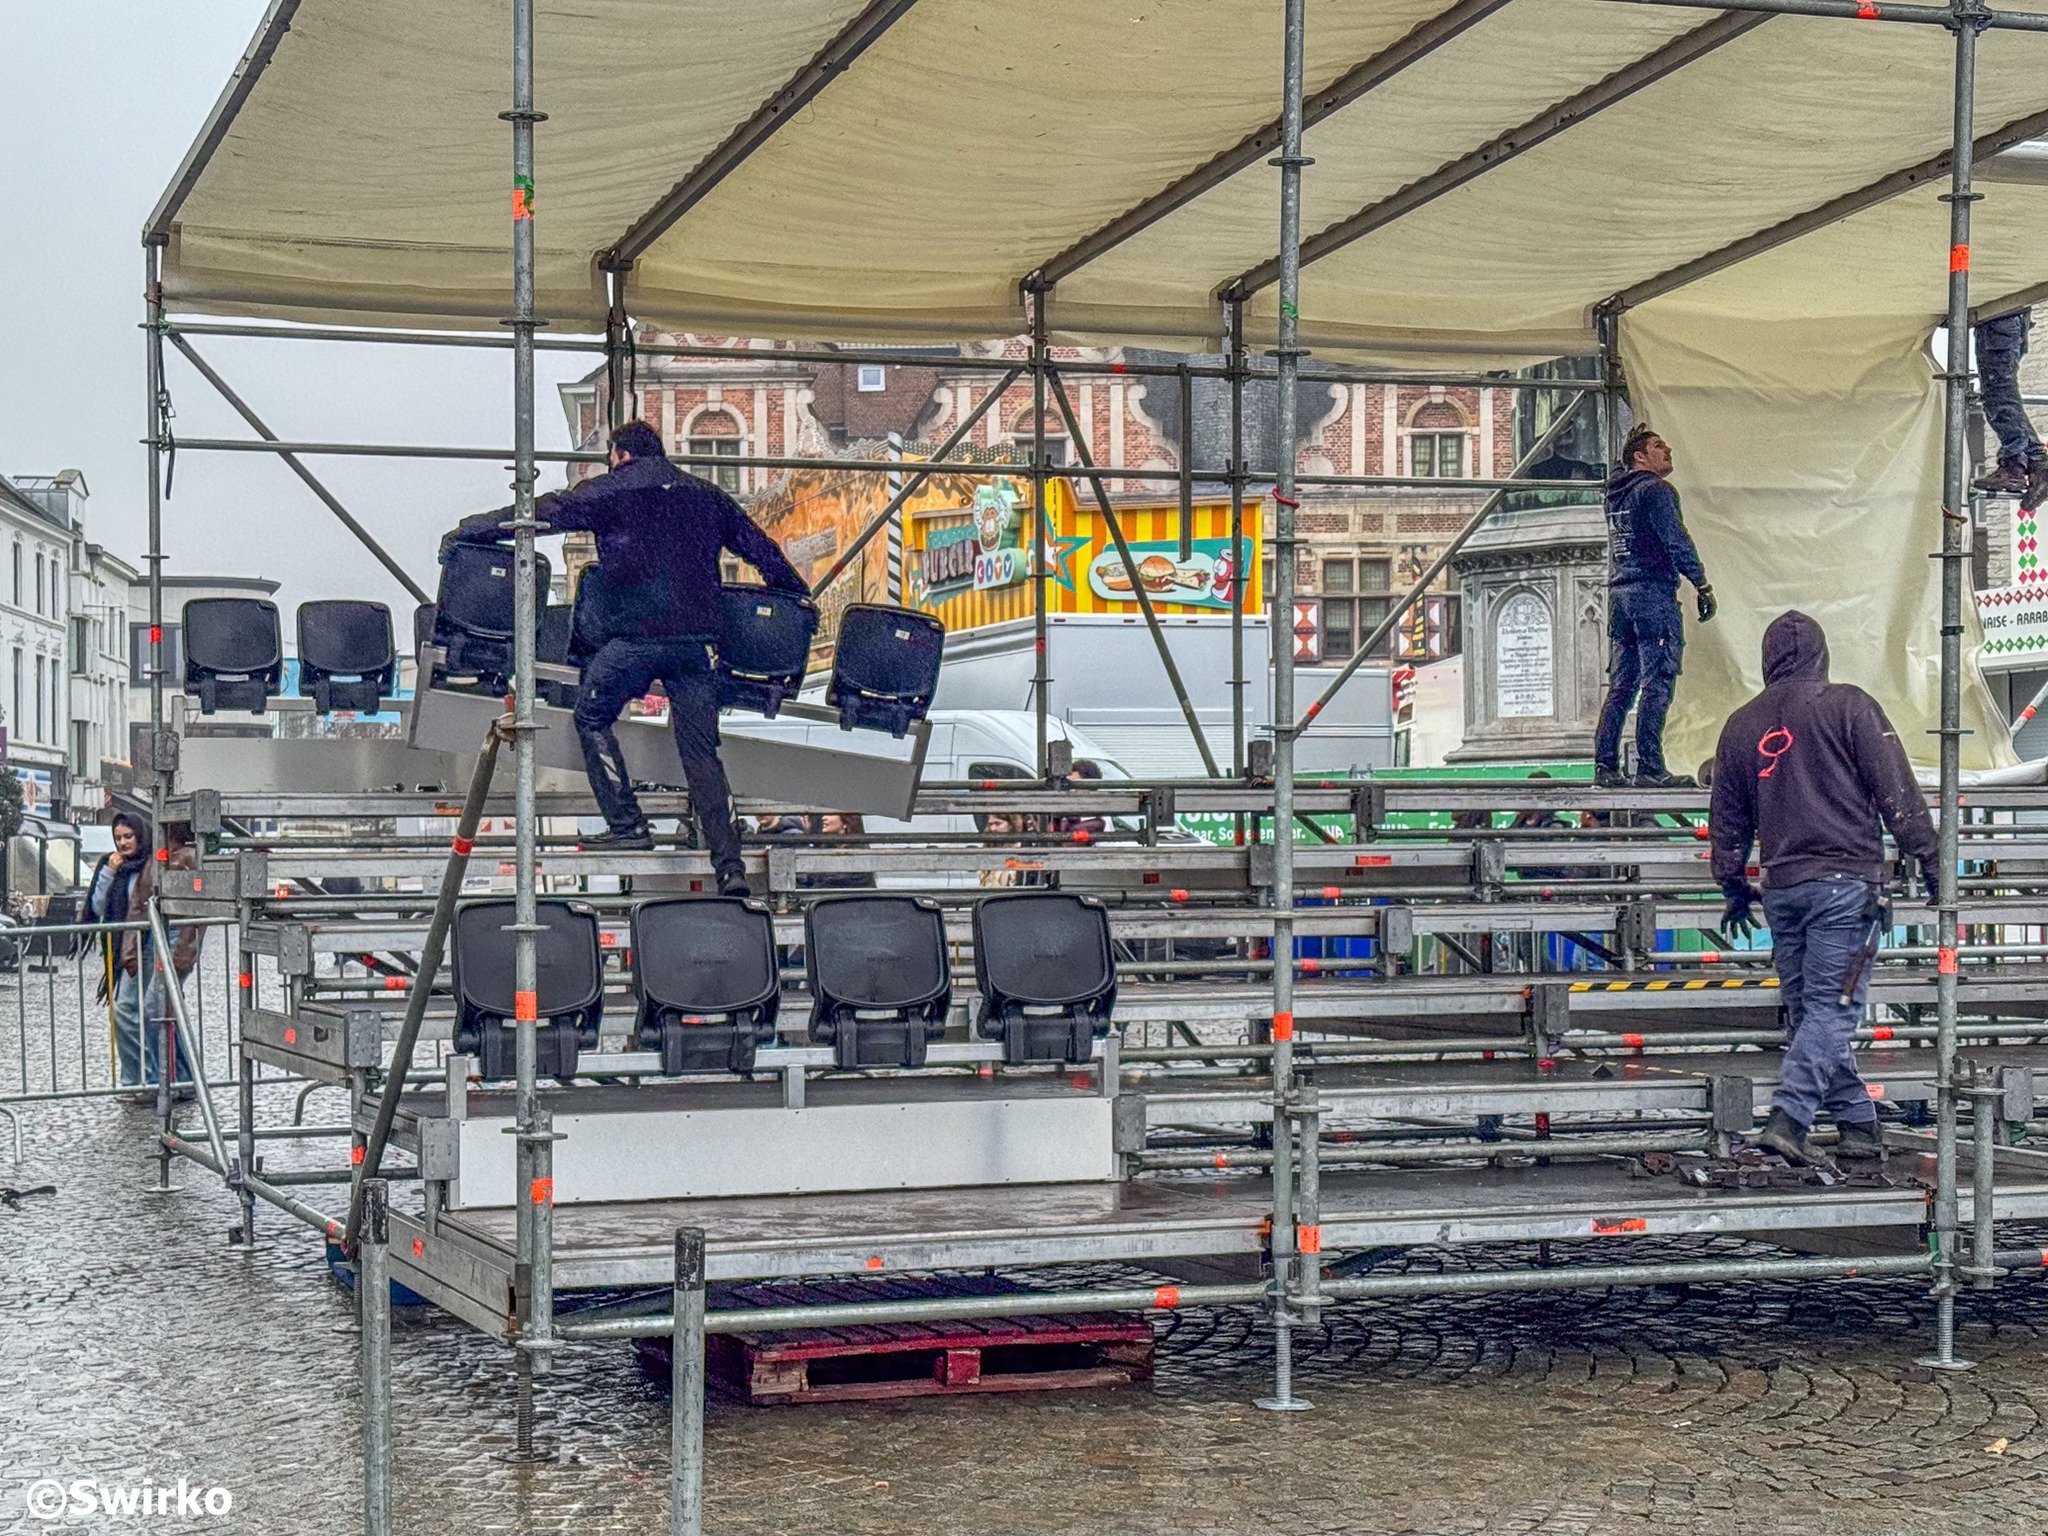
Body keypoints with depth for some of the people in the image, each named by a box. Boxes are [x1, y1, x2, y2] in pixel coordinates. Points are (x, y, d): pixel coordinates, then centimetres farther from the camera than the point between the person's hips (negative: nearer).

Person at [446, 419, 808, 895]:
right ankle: (730, 865, -3)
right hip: (697, 637, 5)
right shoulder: (707, 496, 19)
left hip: (638, 633, -5)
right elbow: (760, 548, 26)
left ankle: (628, 826, 8)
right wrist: (799, 597, 39)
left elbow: (544, 513, 7)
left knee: (592, 717, 15)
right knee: (701, 751, 6)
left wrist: (472, 529, 18)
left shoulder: (609, 491, 5)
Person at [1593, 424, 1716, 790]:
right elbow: (1676, 540, -13)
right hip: (1653, 593, -8)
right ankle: (1649, 769, -12)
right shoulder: (1655, 490, -6)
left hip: (1619, 593, 8)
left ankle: (1605, 766, 5)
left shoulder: (1616, 495, 19)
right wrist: (1702, 584, -11)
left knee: (1620, 686, 9)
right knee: (1657, 684, -8)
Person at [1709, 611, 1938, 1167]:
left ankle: (1858, 1124, 16)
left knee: (1808, 1010, 13)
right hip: (1845, 879, -4)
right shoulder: (1848, 705, -1)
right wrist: (1925, 853, 1)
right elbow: (1896, 789, -5)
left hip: (1781, 886, 5)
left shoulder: (1740, 725, 13)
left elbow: (1727, 821, 19)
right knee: (1831, 1007, -7)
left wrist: (1734, 888, 30)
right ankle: (1788, 1118, -21)